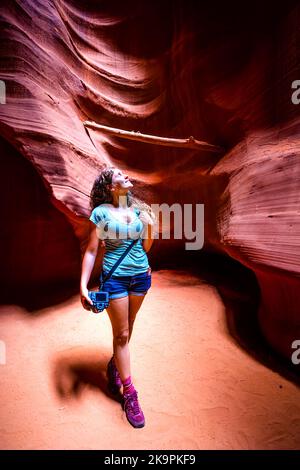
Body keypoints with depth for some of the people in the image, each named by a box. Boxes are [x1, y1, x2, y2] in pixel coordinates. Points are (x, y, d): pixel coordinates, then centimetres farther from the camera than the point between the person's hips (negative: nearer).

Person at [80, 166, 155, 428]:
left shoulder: (138, 209, 4)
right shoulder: (101, 212, -9)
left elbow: (146, 247, 9)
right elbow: (91, 251, -8)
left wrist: (150, 225, -9)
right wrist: (83, 286, -13)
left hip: (141, 275, 5)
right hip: (115, 277, -5)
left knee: (127, 329, 18)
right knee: (122, 334, 5)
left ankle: (114, 366, 46)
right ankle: (129, 394, 21)